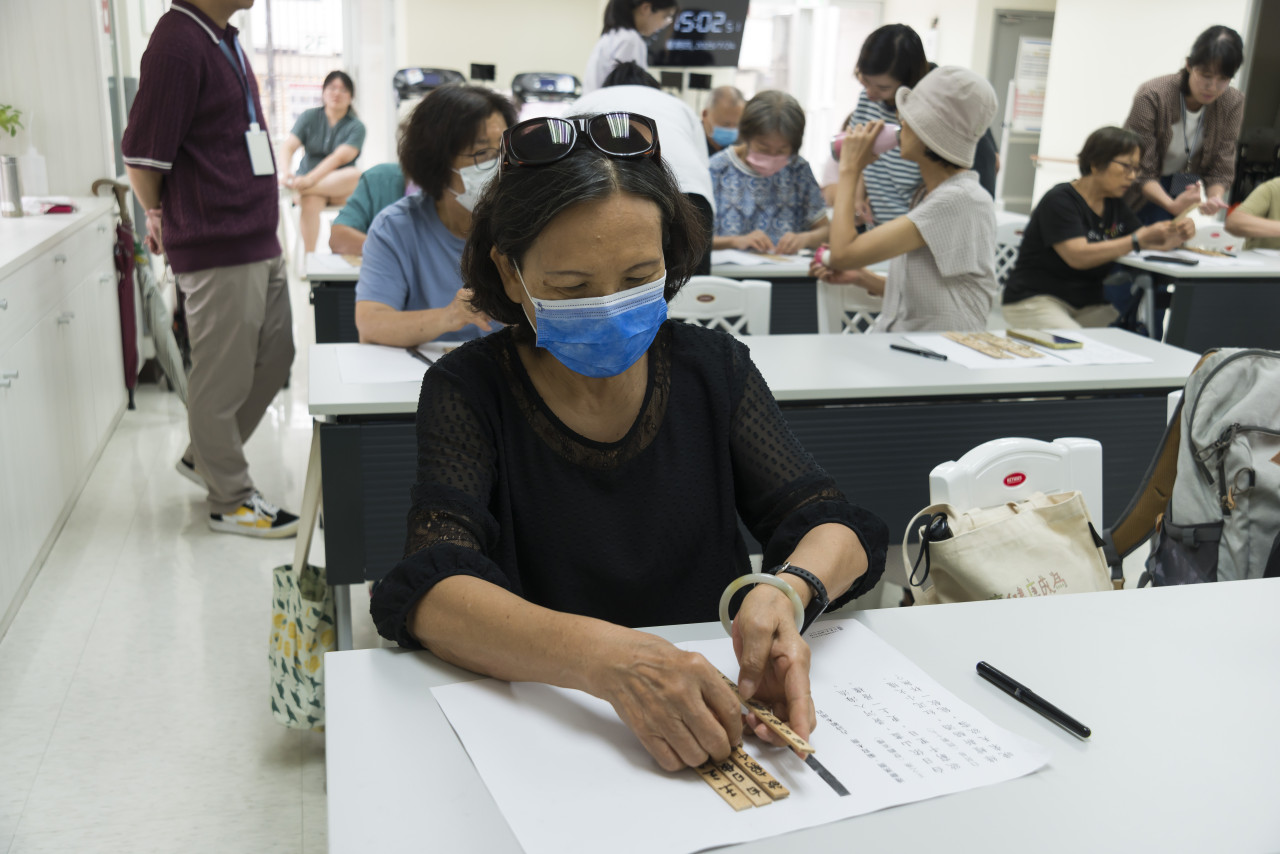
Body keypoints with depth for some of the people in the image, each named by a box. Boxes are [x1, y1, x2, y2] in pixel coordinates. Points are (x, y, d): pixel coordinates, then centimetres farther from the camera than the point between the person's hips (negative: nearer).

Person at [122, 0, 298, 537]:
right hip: (217, 250, -10)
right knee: (223, 378, 3)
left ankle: (205, 459, 36)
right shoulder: (178, 44, -17)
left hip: (258, 240, 10)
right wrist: (160, 217, 2)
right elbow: (142, 155, -16)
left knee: (273, 357, 19)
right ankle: (230, 501, 17)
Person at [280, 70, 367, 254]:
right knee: (310, 201, -37)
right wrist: (287, 173, -30)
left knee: (357, 176, -35)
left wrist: (309, 179, -33)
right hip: (309, 183, 0)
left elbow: (340, 157, -17)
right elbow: (289, 146, -7)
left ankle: (298, 189, -35)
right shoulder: (309, 117, 7)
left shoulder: (356, 127, -1)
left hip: (340, 189, 0)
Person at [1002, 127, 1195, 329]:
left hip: (1088, 306, 8)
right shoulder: (1059, 200, -12)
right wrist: (1137, 241, -28)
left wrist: (1177, 232, -8)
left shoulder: (1114, 203, 13)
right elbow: (1077, 256, -24)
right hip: (1035, 302, -8)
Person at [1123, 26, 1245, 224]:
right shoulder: (1151, 97, -26)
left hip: (1186, 188, 4)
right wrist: (1171, 204, -42)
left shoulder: (1233, 103, -13)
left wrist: (1215, 198, -31)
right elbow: (1140, 171, -25)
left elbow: (1221, 169, -8)